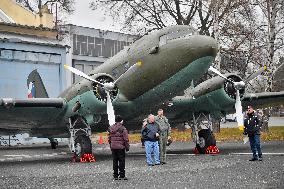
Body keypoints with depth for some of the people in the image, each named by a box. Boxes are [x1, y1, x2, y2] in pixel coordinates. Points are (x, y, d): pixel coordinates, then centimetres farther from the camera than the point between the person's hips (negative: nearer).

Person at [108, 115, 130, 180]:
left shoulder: (110, 128, 8)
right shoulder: (122, 129, -11)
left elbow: (109, 138, 13)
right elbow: (126, 139, -11)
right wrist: (127, 147, -2)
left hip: (113, 147, 5)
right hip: (121, 147, -5)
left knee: (115, 161, 11)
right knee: (121, 161, 2)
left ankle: (115, 175, 14)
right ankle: (122, 175, 2)